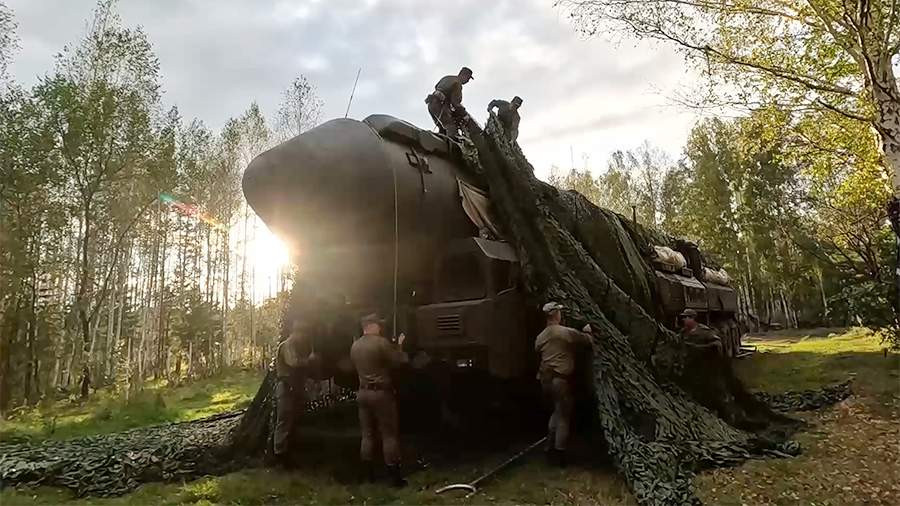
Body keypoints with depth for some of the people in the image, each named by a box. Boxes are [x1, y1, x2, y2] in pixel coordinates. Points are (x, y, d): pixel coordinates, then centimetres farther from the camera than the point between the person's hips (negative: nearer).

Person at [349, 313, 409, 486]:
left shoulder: (355, 346, 8)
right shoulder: (381, 342, -14)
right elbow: (399, 361, -10)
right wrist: (399, 346, 7)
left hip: (363, 392, 7)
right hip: (381, 392, -7)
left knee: (367, 434, 13)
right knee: (389, 435, 0)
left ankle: (368, 473, 17)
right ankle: (394, 476, 2)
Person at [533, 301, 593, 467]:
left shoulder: (540, 337, 7)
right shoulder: (567, 332, -11)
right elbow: (589, 341, -3)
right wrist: (587, 331, 20)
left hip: (545, 380, 7)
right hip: (561, 380, -7)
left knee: (558, 411, 24)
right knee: (564, 417, 5)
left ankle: (550, 447, 26)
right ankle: (559, 454, 11)